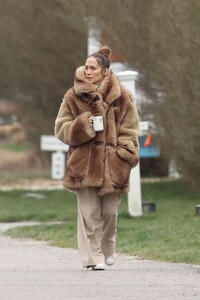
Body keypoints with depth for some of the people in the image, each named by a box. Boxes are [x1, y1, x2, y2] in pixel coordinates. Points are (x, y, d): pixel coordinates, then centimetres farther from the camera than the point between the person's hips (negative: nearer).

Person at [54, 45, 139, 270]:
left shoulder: (122, 97, 2)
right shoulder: (73, 97, 3)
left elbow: (129, 131, 5)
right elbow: (61, 129, 5)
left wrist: (123, 157, -8)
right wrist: (82, 126, -14)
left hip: (111, 165, 0)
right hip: (84, 164, 0)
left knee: (109, 212, 8)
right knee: (89, 213, -4)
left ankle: (107, 250, 31)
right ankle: (93, 257, 2)